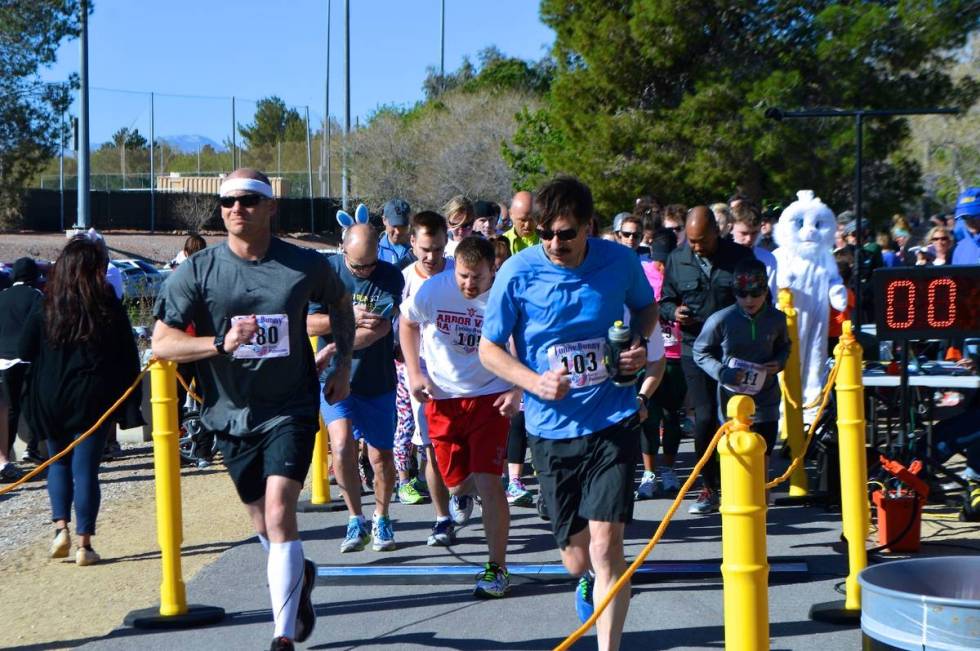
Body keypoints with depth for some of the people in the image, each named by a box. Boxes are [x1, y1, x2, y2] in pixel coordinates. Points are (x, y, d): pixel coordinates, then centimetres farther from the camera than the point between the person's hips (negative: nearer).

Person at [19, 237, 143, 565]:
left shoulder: (44, 307, -4)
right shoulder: (110, 308, -5)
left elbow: (24, 351, -1)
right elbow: (128, 357, -3)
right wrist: (131, 403, 2)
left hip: (52, 401, 1)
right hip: (94, 400, -1)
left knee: (58, 463, 20)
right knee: (86, 468, 3)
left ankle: (61, 527, 5)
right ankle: (84, 544, 2)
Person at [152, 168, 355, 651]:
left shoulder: (306, 265, -5)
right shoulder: (197, 271, -7)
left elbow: (340, 303, 17)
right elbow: (161, 344, -11)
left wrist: (344, 364, 8)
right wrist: (220, 343, -27)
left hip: (291, 408, -2)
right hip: (231, 412, 2)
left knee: (279, 512, -17)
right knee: (262, 522, 15)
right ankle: (299, 576, 48)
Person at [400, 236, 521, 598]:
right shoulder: (432, 290, -11)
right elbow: (408, 323, 9)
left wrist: (517, 391, -12)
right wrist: (414, 373, 1)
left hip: (490, 397, -2)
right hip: (442, 397, 2)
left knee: (488, 483, -11)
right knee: (457, 484, 10)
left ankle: (496, 568, -1)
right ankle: (467, 495, 50)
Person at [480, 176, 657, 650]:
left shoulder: (619, 262, -5)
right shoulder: (518, 273, -9)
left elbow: (647, 306, 17)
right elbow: (489, 349, 0)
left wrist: (640, 341, -5)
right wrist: (535, 382, -18)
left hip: (612, 421, -1)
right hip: (551, 429, 1)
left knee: (606, 545, -13)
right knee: (577, 556, 12)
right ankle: (587, 581, 50)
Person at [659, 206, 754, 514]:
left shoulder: (740, 257, -2)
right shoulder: (677, 260, 5)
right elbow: (665, 301, 15)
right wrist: (673, 311, -8)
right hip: (695, 351, 1)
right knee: (705, 418, -2)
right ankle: (709, 488, 10)